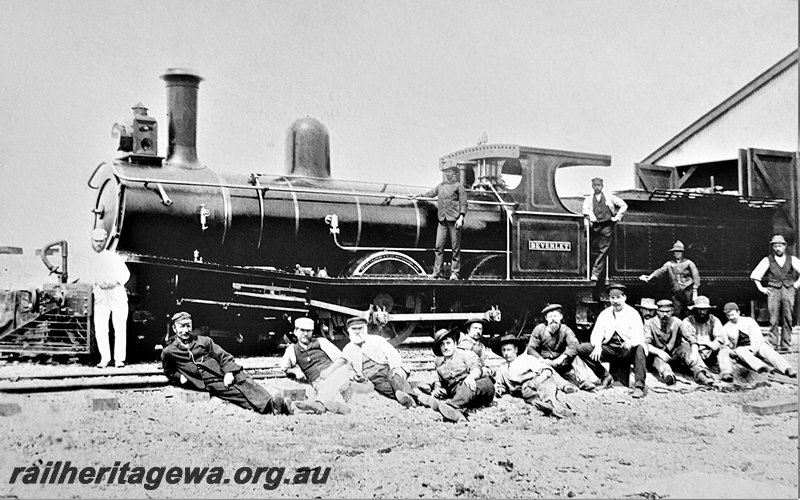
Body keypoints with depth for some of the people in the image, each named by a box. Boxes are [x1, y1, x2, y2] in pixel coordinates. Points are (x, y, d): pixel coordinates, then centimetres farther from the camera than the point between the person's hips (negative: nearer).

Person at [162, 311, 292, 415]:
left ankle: (270, 402, -45)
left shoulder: (204, 341, 16)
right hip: (210, 383, -3)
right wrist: (179, 377, 3)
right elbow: (169, 372, 25)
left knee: (246, 383, -25)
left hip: (223, 373, 4)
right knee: (236, 393, -27)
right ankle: (269, 406, -49)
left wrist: (229, 372, -6)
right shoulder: (168, 352, 11)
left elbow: (224, 356, 13)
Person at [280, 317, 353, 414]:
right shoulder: (292, 350, 16)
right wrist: (295, 371, 9)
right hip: (319, 383, 1)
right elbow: (284, 368, 28)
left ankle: (319, 403, -61)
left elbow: (341, 359, 8)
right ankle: (341, 408, -63)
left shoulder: (321, 342, 12)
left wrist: (329, 370, -8)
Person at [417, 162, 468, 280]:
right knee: (439, 246, -2)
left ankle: (454, 273, 3)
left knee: (455, 247, -1)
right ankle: (437, 272, 0)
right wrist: (419, 195, 28)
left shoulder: (458, 186, 2)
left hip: (454, 220, -4)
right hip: (442, 220, 4)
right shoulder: (440, 186, 16)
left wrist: (461, 217, -13)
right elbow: (430, 193, 31)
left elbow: (463, 203, -3)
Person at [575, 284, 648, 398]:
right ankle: (605, 376, 0)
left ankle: (639, 386, -33)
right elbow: (596, 334, 0)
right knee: (582, 348, -15)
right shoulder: (604, 314, 8)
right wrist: (597, 346, -23)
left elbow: (639, 336, -15)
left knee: (639, 348, -37)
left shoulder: (632, 313, -3)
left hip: (627, 351, -3)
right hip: (610, 349, 4)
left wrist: (631, 342, -40)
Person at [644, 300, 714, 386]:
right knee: (658, 359, -35)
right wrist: (659, 352, -35)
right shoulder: (650, 324, -7)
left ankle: (700, 374, -43)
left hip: (674, 355, 3)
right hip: (656, 355, -3)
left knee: (684, 348, -25)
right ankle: (667, 375, -67)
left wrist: (694, 351, -29)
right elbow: (646, 344, -17)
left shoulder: (677, 322, 0)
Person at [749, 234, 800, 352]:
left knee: (787, 319, -2)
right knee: (774, 319, -7)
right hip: (773, 290, -1)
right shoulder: (767, 260, 9)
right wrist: (760, 288, 4)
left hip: (788, 289, 1)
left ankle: (785, 345, 3)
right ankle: (774, 345, -5)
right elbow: (754, 275, 11)